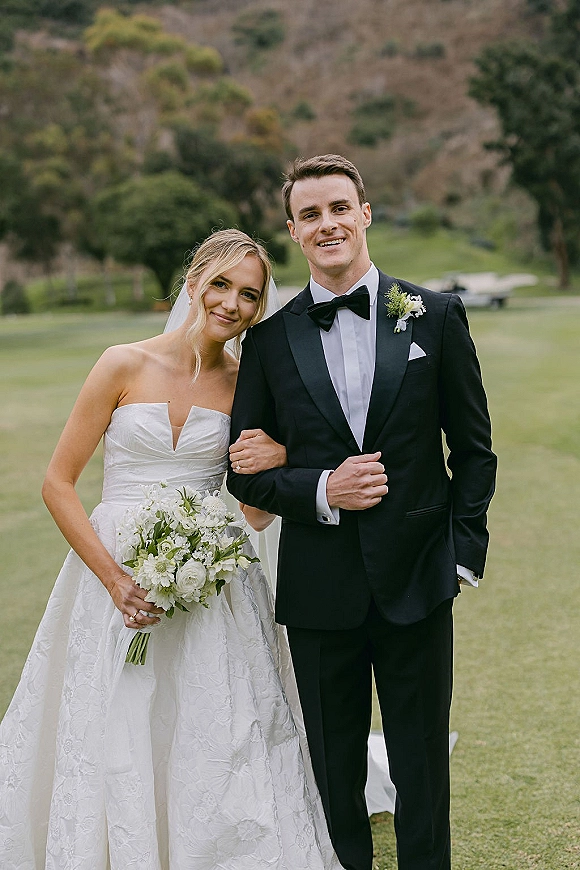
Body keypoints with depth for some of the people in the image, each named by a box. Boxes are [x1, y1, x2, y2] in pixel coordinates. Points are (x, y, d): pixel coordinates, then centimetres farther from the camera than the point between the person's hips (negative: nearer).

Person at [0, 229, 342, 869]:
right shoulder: (125, 366, -5)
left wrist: (273, 470, -12)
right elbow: (58, 484, -4)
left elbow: (256, 512, 11)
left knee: (219, 748, 2)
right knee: (116, 749, 3)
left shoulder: (246, 383, 3)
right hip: (120, 584, -2)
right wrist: (116, 580, -12)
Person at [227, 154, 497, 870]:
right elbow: (245, 472, 4)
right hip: (320, 587, 1)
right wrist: (321, 490, -13)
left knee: (422, 764, 12)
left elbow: (474, 449, 5)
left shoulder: (435, 317, 1)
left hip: (417, 577, 0)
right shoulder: (270, 340, 2)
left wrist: (465, 551, -2)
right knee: (334, 770, 14)